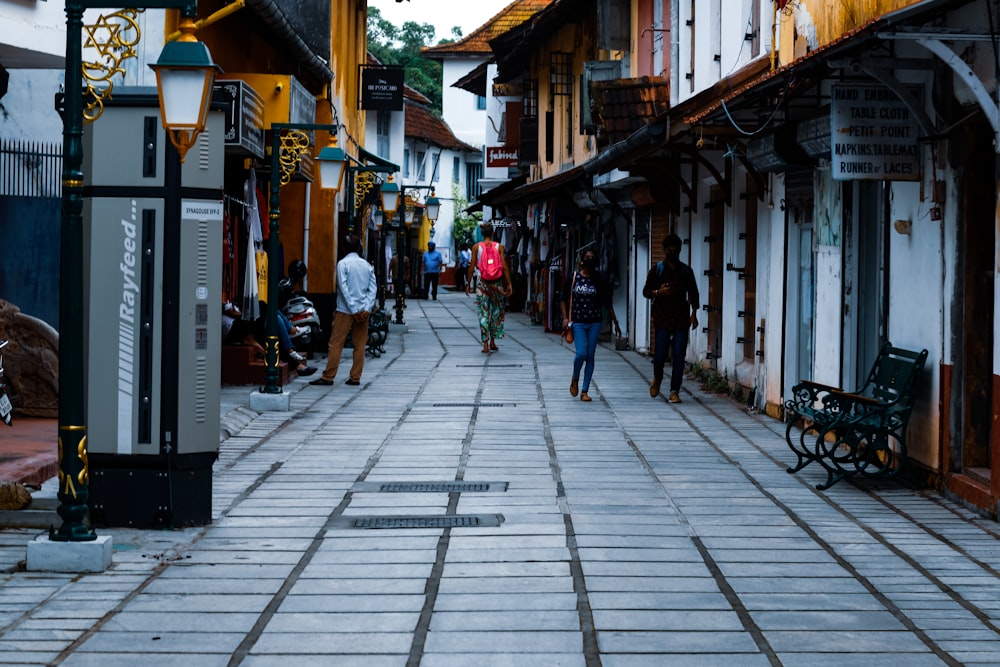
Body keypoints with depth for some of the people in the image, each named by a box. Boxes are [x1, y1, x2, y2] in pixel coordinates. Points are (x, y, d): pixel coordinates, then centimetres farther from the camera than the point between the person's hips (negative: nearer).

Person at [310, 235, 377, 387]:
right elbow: (373, 289, 2)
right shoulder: (367, 265, 9)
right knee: (359, 345, 7)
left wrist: (353, 310, -11)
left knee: (336, 344, -2)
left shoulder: (343, 264, -5)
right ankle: (355, 377, 7)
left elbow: (343, 288, -13)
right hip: (364, 311, 4)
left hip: (346, 310, -4)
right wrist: (367, 309, -5)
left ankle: (328, 377, -4)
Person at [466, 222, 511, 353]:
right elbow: (505, 267, -5)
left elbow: (471, 268, -3)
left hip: (483, 283, -1)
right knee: (496, 312, 15)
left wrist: (468, 283, 6)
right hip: (497, 283, 1)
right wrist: (509, 284, 0)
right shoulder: (499, 247, -2)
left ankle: (485, 345, -4)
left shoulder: (476, 247, -2)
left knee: (483, 313, 3)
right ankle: (492, 342, 20)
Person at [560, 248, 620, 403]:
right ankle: (575, 379, 18)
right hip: (578, 322, -1)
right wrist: (565, 318, -5)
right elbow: (564, 299, 7)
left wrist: (615, 323, 7)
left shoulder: (600, 280, 2)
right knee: (581, 353, -13)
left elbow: (608, 303, 7)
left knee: (590, 356, 1)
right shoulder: (573, 278, 0)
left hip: (595, 322, 1)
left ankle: (585, 391, 9)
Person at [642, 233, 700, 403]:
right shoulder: (657, 270, 5)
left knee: (679, 356, -4)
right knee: (660, 354, -3)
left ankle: (674, 391, 0)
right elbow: (646, 291, 6)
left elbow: (693, 293, 15)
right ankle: (657, 379, 28)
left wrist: (694, 313, 4)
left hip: (681, 319, 1)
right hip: (662, 319, -1)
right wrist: (658, 292, -15)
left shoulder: (686, 271, 10)